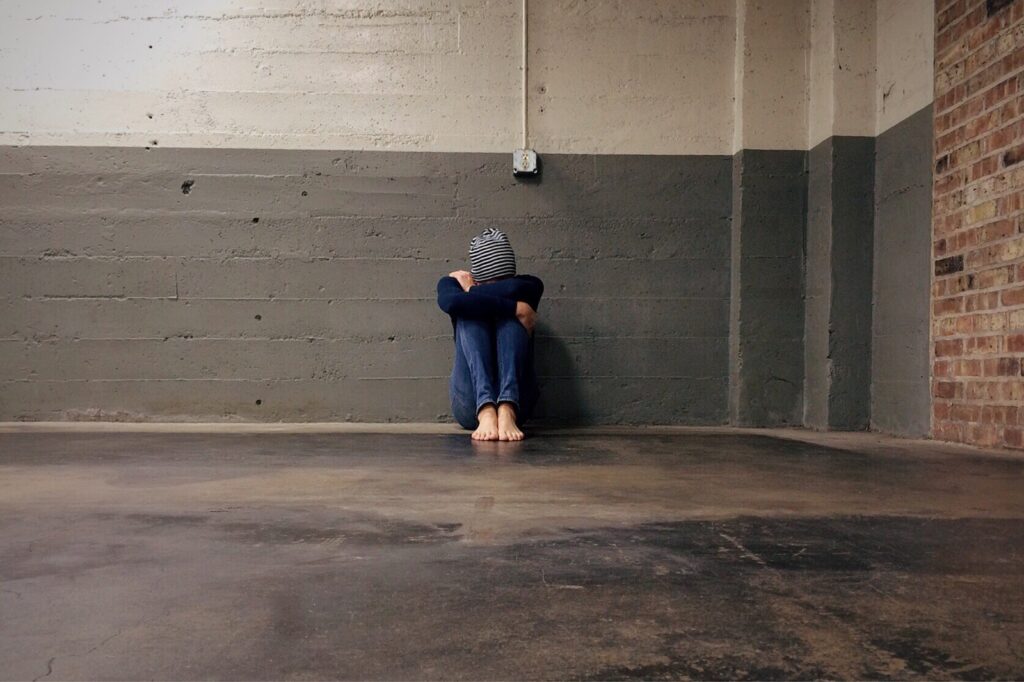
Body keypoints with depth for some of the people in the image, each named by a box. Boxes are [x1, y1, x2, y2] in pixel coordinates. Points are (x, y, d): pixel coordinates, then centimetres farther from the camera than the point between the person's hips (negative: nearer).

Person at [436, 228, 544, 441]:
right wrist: (516, 308, -21)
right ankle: (486, 410, -44)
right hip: (471, 404, 0)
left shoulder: (530, 285, 9)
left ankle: (507, 411, -42)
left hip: (516, 399, 0)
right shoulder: (454, 282, 7)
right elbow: (451, 302, -20)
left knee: (509, 312, -18)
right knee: (470, 314, -19)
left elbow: (513, 289, -18)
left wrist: (472, 291, -3)